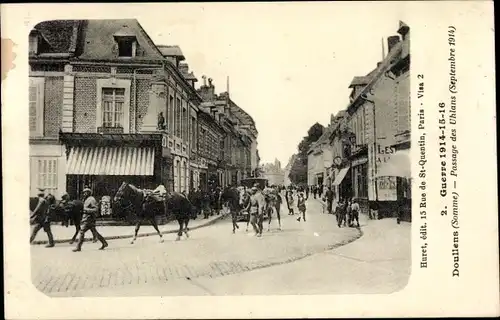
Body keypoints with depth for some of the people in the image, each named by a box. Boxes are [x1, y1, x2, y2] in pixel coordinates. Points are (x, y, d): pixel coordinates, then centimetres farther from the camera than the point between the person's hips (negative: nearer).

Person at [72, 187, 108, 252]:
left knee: (82, 231, -10)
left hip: (88, 219, -10)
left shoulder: (91, 199, -11)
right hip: (86, 218, 10)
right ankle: (104, 243, 17)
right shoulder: (86, 200, 18)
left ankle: (78, 247, -7)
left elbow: (95, 210, -17)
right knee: (94, 232, 12)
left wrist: (86, 210, -23)